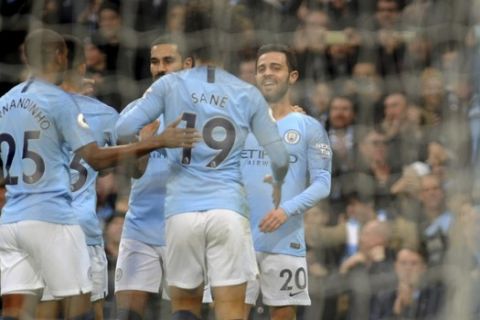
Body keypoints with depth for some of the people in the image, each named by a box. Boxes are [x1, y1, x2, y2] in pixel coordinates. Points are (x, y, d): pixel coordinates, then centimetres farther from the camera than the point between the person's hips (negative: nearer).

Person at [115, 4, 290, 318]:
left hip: (181, 211, 1)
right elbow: (280, 158, 9)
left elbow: (123, 130, -4)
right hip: (228, 209, -1)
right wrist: (278, 184, 32)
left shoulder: (169, 85, 2)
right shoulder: (248, 94, 3)